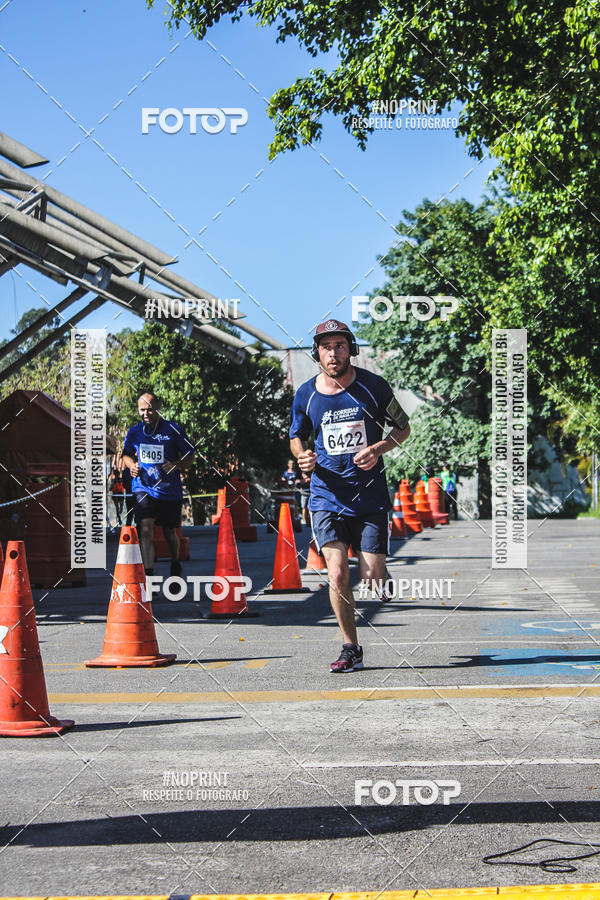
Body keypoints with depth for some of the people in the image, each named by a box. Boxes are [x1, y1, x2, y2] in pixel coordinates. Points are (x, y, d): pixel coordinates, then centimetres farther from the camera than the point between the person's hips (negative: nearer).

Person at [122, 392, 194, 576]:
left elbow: (190, 455, 0)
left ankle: (175, 564, 43)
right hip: (143, 488, 1)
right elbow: (127, 455, 20)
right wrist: (132, 465, -2)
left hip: (169, 490, 0)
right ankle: (148, 574, -21)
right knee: (146, 529, -18)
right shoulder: (134, 432, 2)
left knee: (169, 532, 14)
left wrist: (176, 465, -19)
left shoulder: (173, 430, -6)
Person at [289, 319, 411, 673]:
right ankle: (351, 649, 4)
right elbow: (297, 436, 18)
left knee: (372, 577, -5)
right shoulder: (306, 395, 1)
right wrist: (303, 455, -5)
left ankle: (384, 579, 35)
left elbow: (403, 427, 7)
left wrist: (377, 449, -12)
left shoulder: (373, 386, -3)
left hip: (370, 496, -1)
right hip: (328, 497, 1)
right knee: (338, 574, -12)